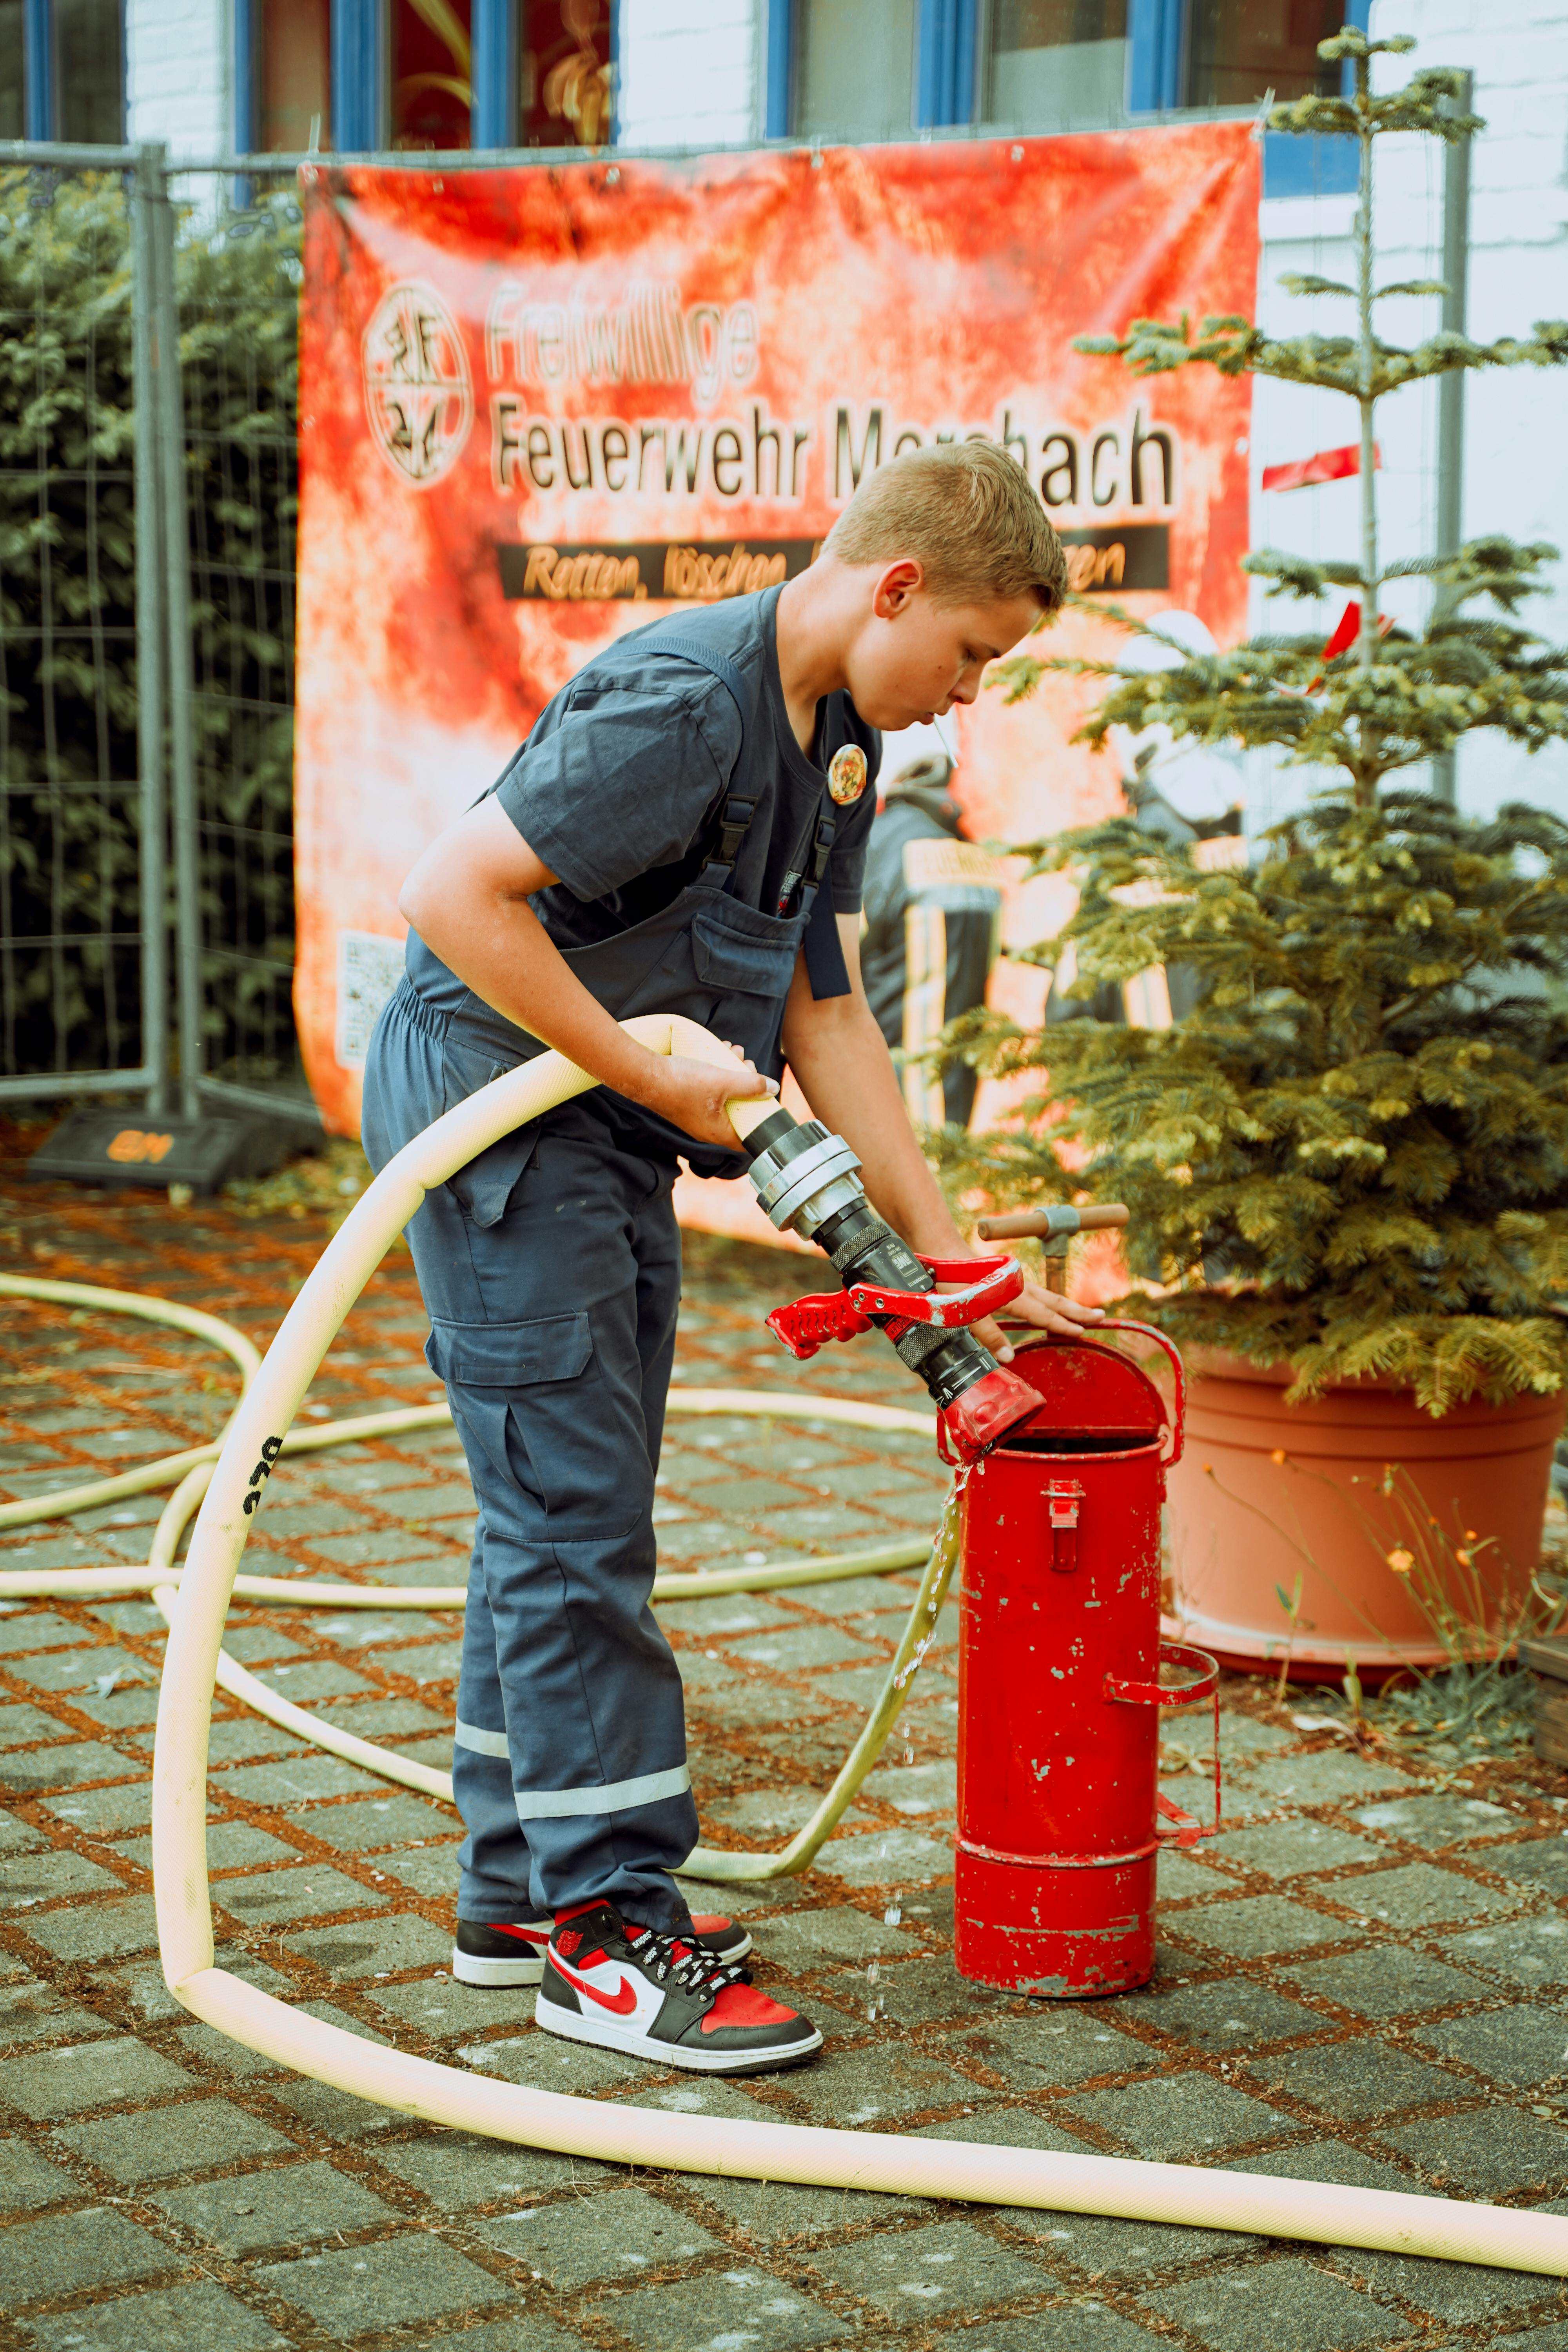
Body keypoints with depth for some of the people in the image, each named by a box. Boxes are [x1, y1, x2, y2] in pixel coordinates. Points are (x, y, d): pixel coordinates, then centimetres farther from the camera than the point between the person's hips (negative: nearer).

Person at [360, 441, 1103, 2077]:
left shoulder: (838, 741, 9)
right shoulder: (684, 703, -22)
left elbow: (828, 1018, 11)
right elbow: (453, 894, -26)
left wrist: (956, 1259, 7)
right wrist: (649, 1072, -21)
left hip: (604, 1133, 10)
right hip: (492, 1101, -10)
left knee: (562, 1514, 13)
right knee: (570, 1519, -8)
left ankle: (525, 1893, 23)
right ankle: (608, 1931, -1)